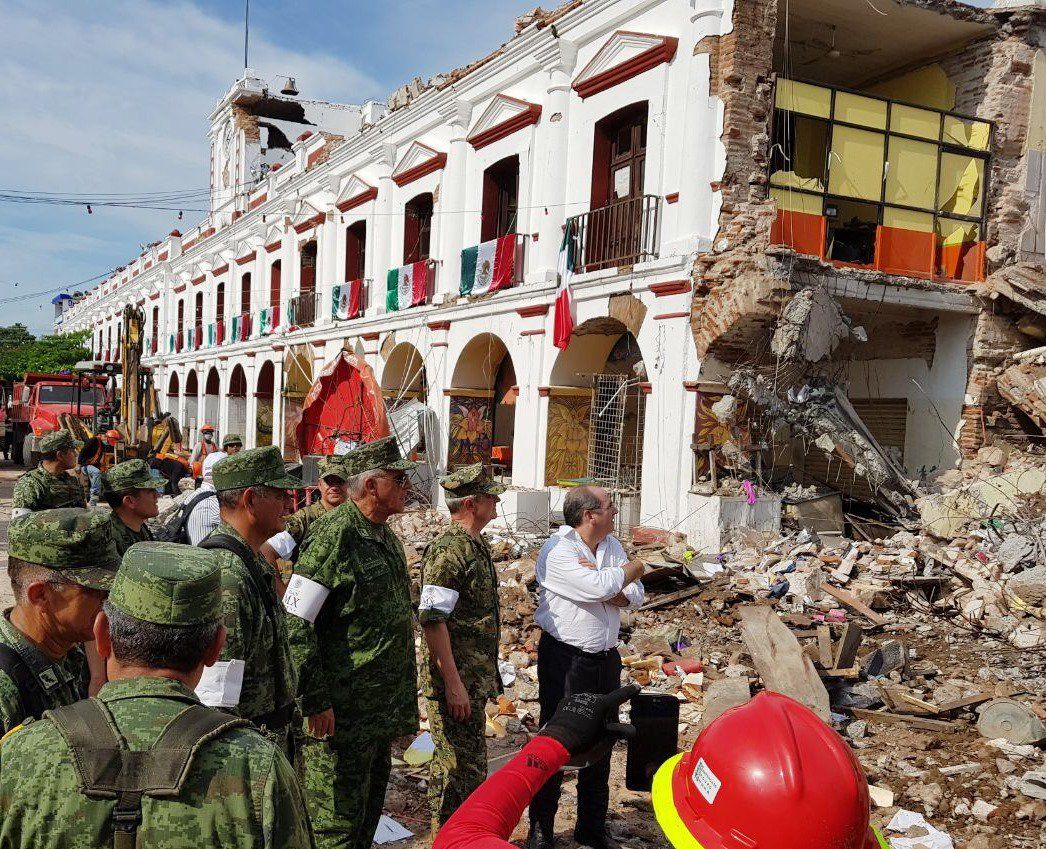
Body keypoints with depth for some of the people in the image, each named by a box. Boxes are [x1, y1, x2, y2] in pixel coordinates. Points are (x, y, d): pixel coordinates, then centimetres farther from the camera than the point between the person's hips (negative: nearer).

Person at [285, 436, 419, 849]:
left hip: (381, 708, 9)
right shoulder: (335, 534, -18)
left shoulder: (385, 534, 10)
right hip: (342, 712, -9)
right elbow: (295, 623, -21)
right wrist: (315, 701, -20)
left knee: (370, 807, 21)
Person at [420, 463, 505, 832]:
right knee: (461, 768, -2)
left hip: (475, 677, 10)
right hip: (455, 681, -10)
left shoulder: (476, 545, 12)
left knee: (464, 763, 19)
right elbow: (432, 619, -24)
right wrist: (453, 683, -24)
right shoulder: (448, 550, -19)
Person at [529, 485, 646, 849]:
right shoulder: (558, 550, -18)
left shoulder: (612, 546, 6)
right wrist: (632, 570, -10)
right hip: (565, 659, -7)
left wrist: (604, 583, -19)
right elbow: (599, 589, -29)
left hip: (605, 658, 7)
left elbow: (635, 596, 1)